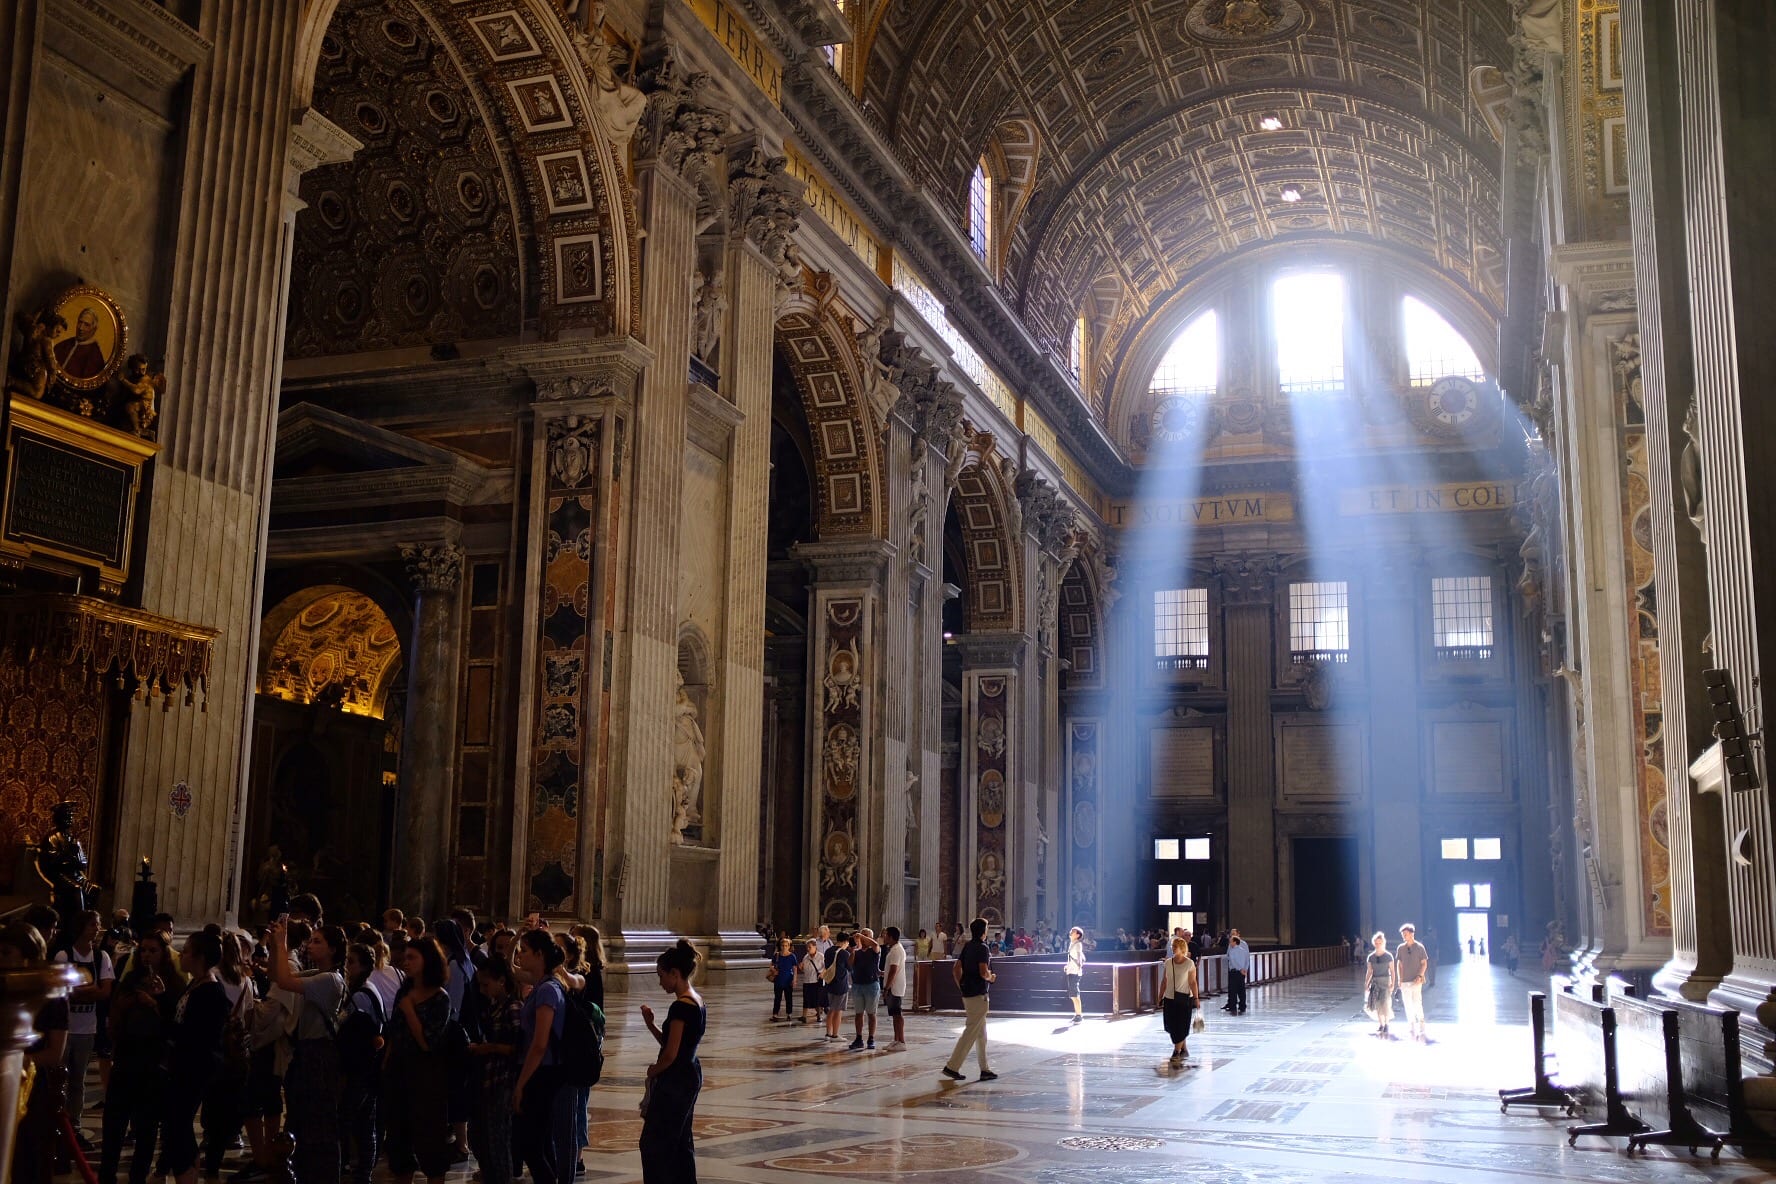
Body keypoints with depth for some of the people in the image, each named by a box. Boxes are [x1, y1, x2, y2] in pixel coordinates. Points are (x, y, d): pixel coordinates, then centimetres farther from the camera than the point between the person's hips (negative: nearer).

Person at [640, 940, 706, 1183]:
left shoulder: (681, 1006, -20)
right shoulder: (697, 1001, 9)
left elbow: (670, 1054, -21)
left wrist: (653, 1071, -4)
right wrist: (651, 1024, 2)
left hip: (675, 1080, -10)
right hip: (691, 1076, 10)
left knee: (653, 1144, -2)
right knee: (680, 1141, 16)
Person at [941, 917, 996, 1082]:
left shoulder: (967, 946, 11)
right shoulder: (982, 948, -14)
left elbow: (956, 969, 13)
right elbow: (984, 973, -23)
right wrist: (991, 978, -2)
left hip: (967, 993, 9)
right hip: (978, 994, -9)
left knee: (981, 1033, 14)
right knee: (971, 1032, -6)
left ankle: (985, 1069, 17)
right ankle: (952, 1067, -7)